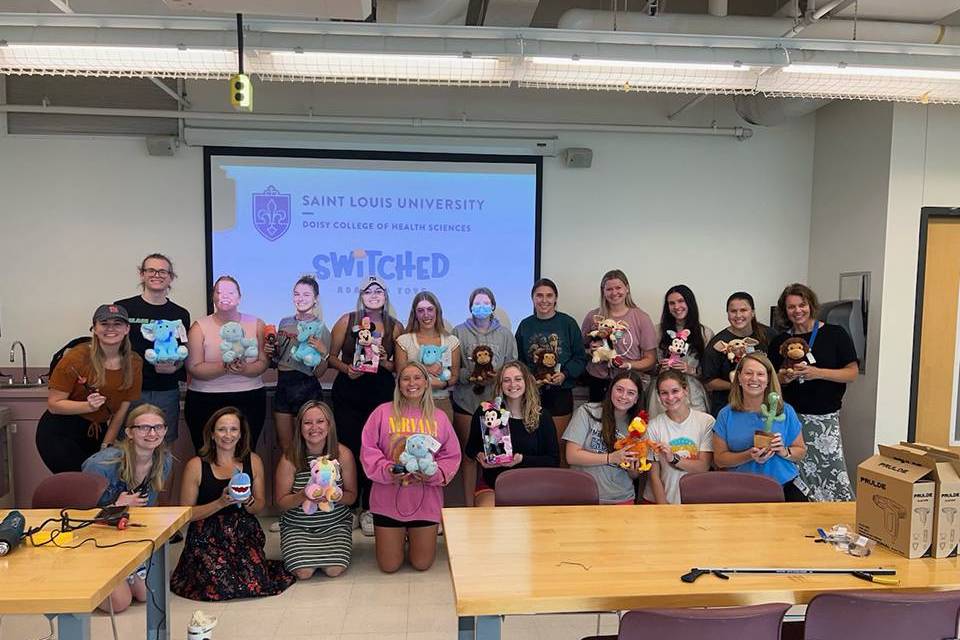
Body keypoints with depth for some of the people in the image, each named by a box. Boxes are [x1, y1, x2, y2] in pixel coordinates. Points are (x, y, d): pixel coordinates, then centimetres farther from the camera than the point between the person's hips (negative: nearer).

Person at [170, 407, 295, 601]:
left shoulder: (253, 461, 2)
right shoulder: (196, 465, -6)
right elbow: (186, 513, -6)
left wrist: (247, 501, -13)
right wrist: (221, 503, -18)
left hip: (244, 533, 2)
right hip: (207, 536, -2)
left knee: (256, 583, -18)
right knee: (222, 586, -21)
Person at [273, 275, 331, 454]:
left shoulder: (321, 328, -5)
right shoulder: (285, 323, 6)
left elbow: (319, 374, -6)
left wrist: (323, 352, -23)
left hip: (307, 390, -4)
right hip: (283, 387, 4)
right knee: (284, 446, 13)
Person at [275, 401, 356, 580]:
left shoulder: (343, 454, -12)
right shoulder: (290, 458, -13)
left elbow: (351, 496, -4)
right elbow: (281, 502, -7)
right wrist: (302, 496, -27)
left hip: (335, 524, 0)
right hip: (297, 526, 0)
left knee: (335, 570, -17)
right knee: (303, 573, -16)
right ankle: (303, 551, 19)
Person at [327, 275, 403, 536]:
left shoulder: (395, 327, 4)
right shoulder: (347, 321, 2)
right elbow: (332, 356, 4)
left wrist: (386, 363, -10)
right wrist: (346, 368, -14)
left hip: (382, 393, 1)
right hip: (348, 392, 0)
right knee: (349, 448, -1)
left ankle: (368, 509, 15)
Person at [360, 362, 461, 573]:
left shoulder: (439, 417, 4)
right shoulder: (383, 413, -2)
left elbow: (451, 456, 3)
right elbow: (368, 449, -4)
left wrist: (434, 473, -14)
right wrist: (386, 470, -20)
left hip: (426, 500, 2)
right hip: (389, 500, -1)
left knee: (422, 564, 9)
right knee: (389, 566, 7)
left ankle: (414, 537, 41)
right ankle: (398, 538, 39)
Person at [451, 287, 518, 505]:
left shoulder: (505, 334, 7)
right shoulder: (459, 332, 4)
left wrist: (498, 377, -11)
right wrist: (470, 376, -14)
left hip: (495, 401, 1)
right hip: (465, 400, 0)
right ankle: (469, 504, 12)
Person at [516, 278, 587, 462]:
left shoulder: (568, 323, -1)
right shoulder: (525, 325, 6)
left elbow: (580, 357, 0)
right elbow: (518, 359, 9)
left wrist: (565, 374, -15)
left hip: (561, 393, -2)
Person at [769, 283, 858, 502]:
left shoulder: (835, 334, 3)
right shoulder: (779, 342, 10)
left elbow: (852, 373, -2)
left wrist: (816, 372, -15)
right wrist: (784, 378, -6)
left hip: (824, 417, -2)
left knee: (832, 475, -10)